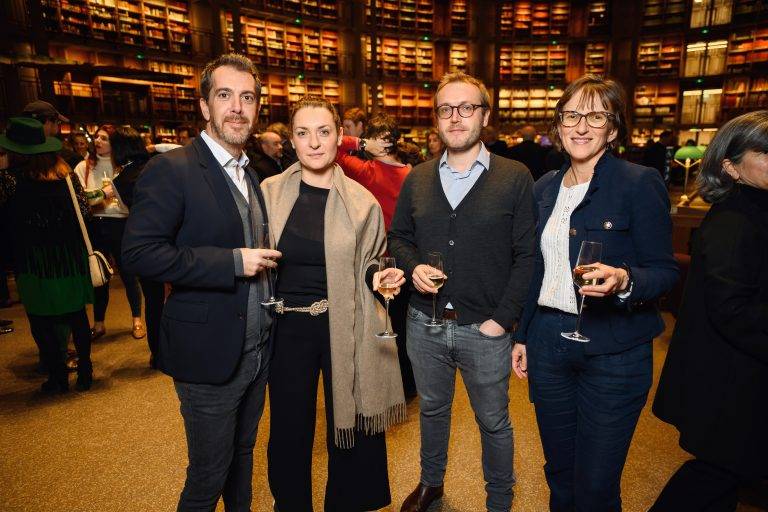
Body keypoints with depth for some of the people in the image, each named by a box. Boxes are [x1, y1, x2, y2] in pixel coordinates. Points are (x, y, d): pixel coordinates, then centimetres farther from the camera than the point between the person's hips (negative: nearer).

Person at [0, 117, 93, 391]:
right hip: (71, 256, 4)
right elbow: (84, 209, 2)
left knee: (42, 322, 10)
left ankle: (58, 377, 16)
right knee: (77, 315, 13)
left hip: (35, 262, -3)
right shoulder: (64, 171, 0)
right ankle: (85, 373, 20)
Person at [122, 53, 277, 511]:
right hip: (209, 354, -6)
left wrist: (265, 263, -2)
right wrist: (234, 263, -23)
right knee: (209, 474, 11)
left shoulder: (253, 175, 10)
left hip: (257, 350, 7)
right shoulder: (172, 170, -14)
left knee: (243, 456, 23)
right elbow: (139, 252, -22)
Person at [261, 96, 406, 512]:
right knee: (290, 431, 14)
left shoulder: (361, 201, -3)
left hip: (345, 328, 0)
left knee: (348, 427, 13)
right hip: (288, 327, 1)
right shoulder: (269, 192, -1)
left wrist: (378, 276, -12)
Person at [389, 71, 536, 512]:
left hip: (484, 328, -3)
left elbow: (527, 256, -9)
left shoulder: (516, 178, -7)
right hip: (424, 323, 4)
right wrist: (412, 266, -9)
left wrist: (503, 318, -14)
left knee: (494, 421, 15)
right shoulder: (417, 179, 5)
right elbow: (398, 237, 12)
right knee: (432, 409, 23)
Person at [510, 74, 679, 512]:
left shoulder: (641, 184, -9)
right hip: (548, 341, 5)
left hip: (613, 352, -4)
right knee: (559, 472, 20)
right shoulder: (545, 187, 7)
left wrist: (623, 280, -29)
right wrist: (522, 335, 13)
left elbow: (666, 271, -7)